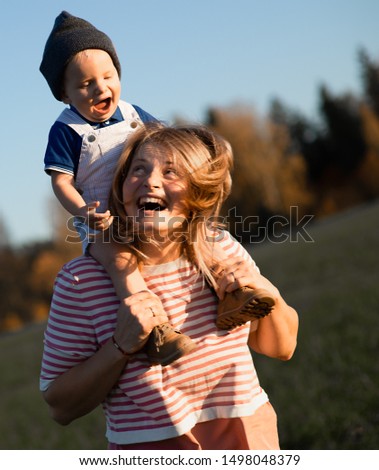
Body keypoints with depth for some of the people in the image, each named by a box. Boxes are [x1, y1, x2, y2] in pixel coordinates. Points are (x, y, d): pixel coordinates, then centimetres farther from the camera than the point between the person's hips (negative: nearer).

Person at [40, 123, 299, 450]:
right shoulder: (82, 279, -14)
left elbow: (281, 347, 5)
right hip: (151, 447, -3)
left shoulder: (221, 249, -5)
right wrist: (121, 346, -25)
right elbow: (61, 407, -12)